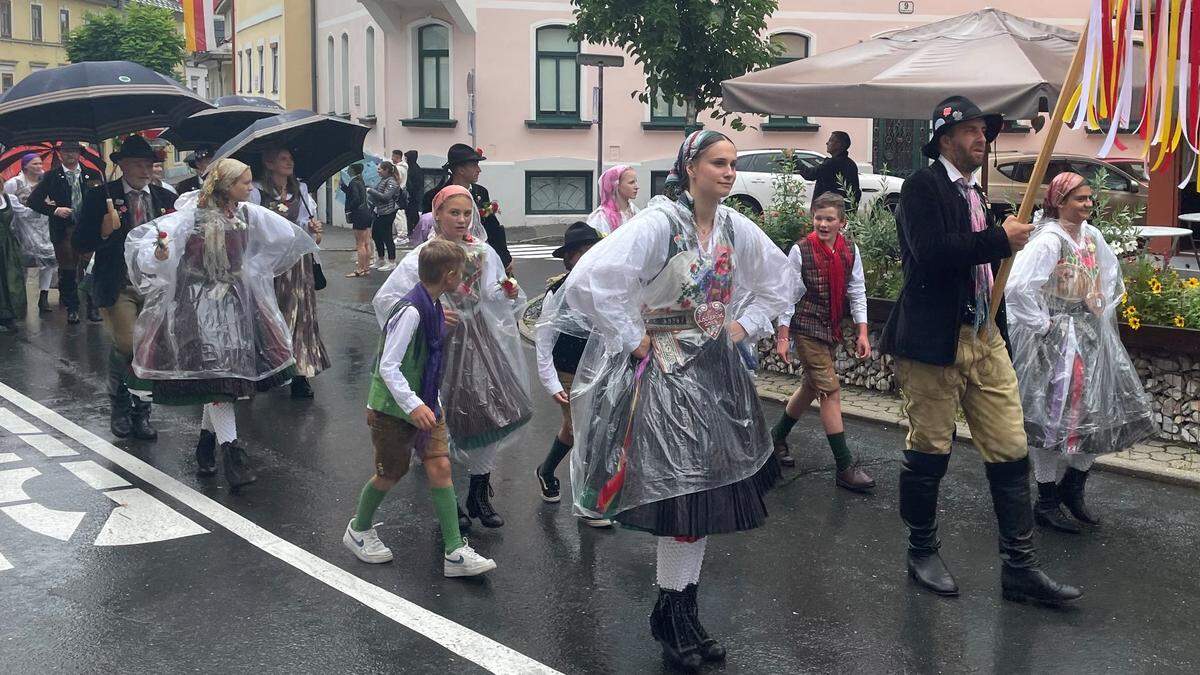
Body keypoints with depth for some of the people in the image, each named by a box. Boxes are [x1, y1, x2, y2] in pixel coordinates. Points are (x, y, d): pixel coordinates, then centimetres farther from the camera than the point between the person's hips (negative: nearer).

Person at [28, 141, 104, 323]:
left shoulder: (92, 175, 8)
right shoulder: (51, 177, 5)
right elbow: (33, 201, 3)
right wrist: (55, 210, -9)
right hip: (63, 231, 0)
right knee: (67, 272, 5)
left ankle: (92, 308, 7)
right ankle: (71, 309, 14)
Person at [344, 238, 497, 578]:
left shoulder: (432, 306, 1)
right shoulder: (411, 311, -26)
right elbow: (388, 366, -28)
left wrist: (439, 324, 17)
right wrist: (413, 406, -33)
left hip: (423, 403, 8)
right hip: (393, 408, -8)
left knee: (440, 467, -1)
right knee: (391, 473, 8)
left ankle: (454, 552, 2)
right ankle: (358, 530, 37)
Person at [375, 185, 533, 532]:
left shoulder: (484, 253, 4)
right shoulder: (423, 257, -9)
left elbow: (498, 303, 11)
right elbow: (385, 298, -12)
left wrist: (509, 293, -11)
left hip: (480, 344, 4)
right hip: (441, 346, -4)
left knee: (490, 415, 3)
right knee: (445, 425, 2)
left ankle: (479, 496, 21)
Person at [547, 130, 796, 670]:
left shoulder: (735, 227, 3)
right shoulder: (659, 222, -18)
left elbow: (780, 280, 21)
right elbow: (592, 278, -28)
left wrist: (745, 324, 9)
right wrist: (633, 339, -20)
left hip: (716, 371, 7)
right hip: (665, 374, -7)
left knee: (709, 492, 10)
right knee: (680, 495, -3)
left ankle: (683, 611, 25)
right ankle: (670, 616, 17)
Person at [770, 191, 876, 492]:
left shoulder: (850, 252, 1)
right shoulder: (801, 250, -11)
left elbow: (857, 292, 6)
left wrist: (862, 332, 1)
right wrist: (783, 336, -9)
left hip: (832, 329, 6)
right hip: (806, 327, -6)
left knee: (812, 386, 16)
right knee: (831, 389, -10)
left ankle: (778, 435, 38)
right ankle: (845, 467, -7)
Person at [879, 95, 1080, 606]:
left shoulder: (976, 194, 18)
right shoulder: (923, 186, -7)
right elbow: (930, 253, -23)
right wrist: (1000, 239, -16)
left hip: (985, 339, 8)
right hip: (934, 342, -8)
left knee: (1010, 452, 5)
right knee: (929, 452, 4)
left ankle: (1019, 567, 12)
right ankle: (922, 552, 22)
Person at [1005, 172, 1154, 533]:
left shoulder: (1092, 236, 8)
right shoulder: (1048, 240, -17)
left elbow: (1111, 276, 26)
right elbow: (1017, 288, -29)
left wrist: (1103, 312, 15)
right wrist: (1041, 325, -21)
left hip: (1091, 337, 8)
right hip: (1055, 341, -8)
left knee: (1102, 414, 9)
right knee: (1053, 418, -1)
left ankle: (1072, 488, 26)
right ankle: (1047, 502, 12)